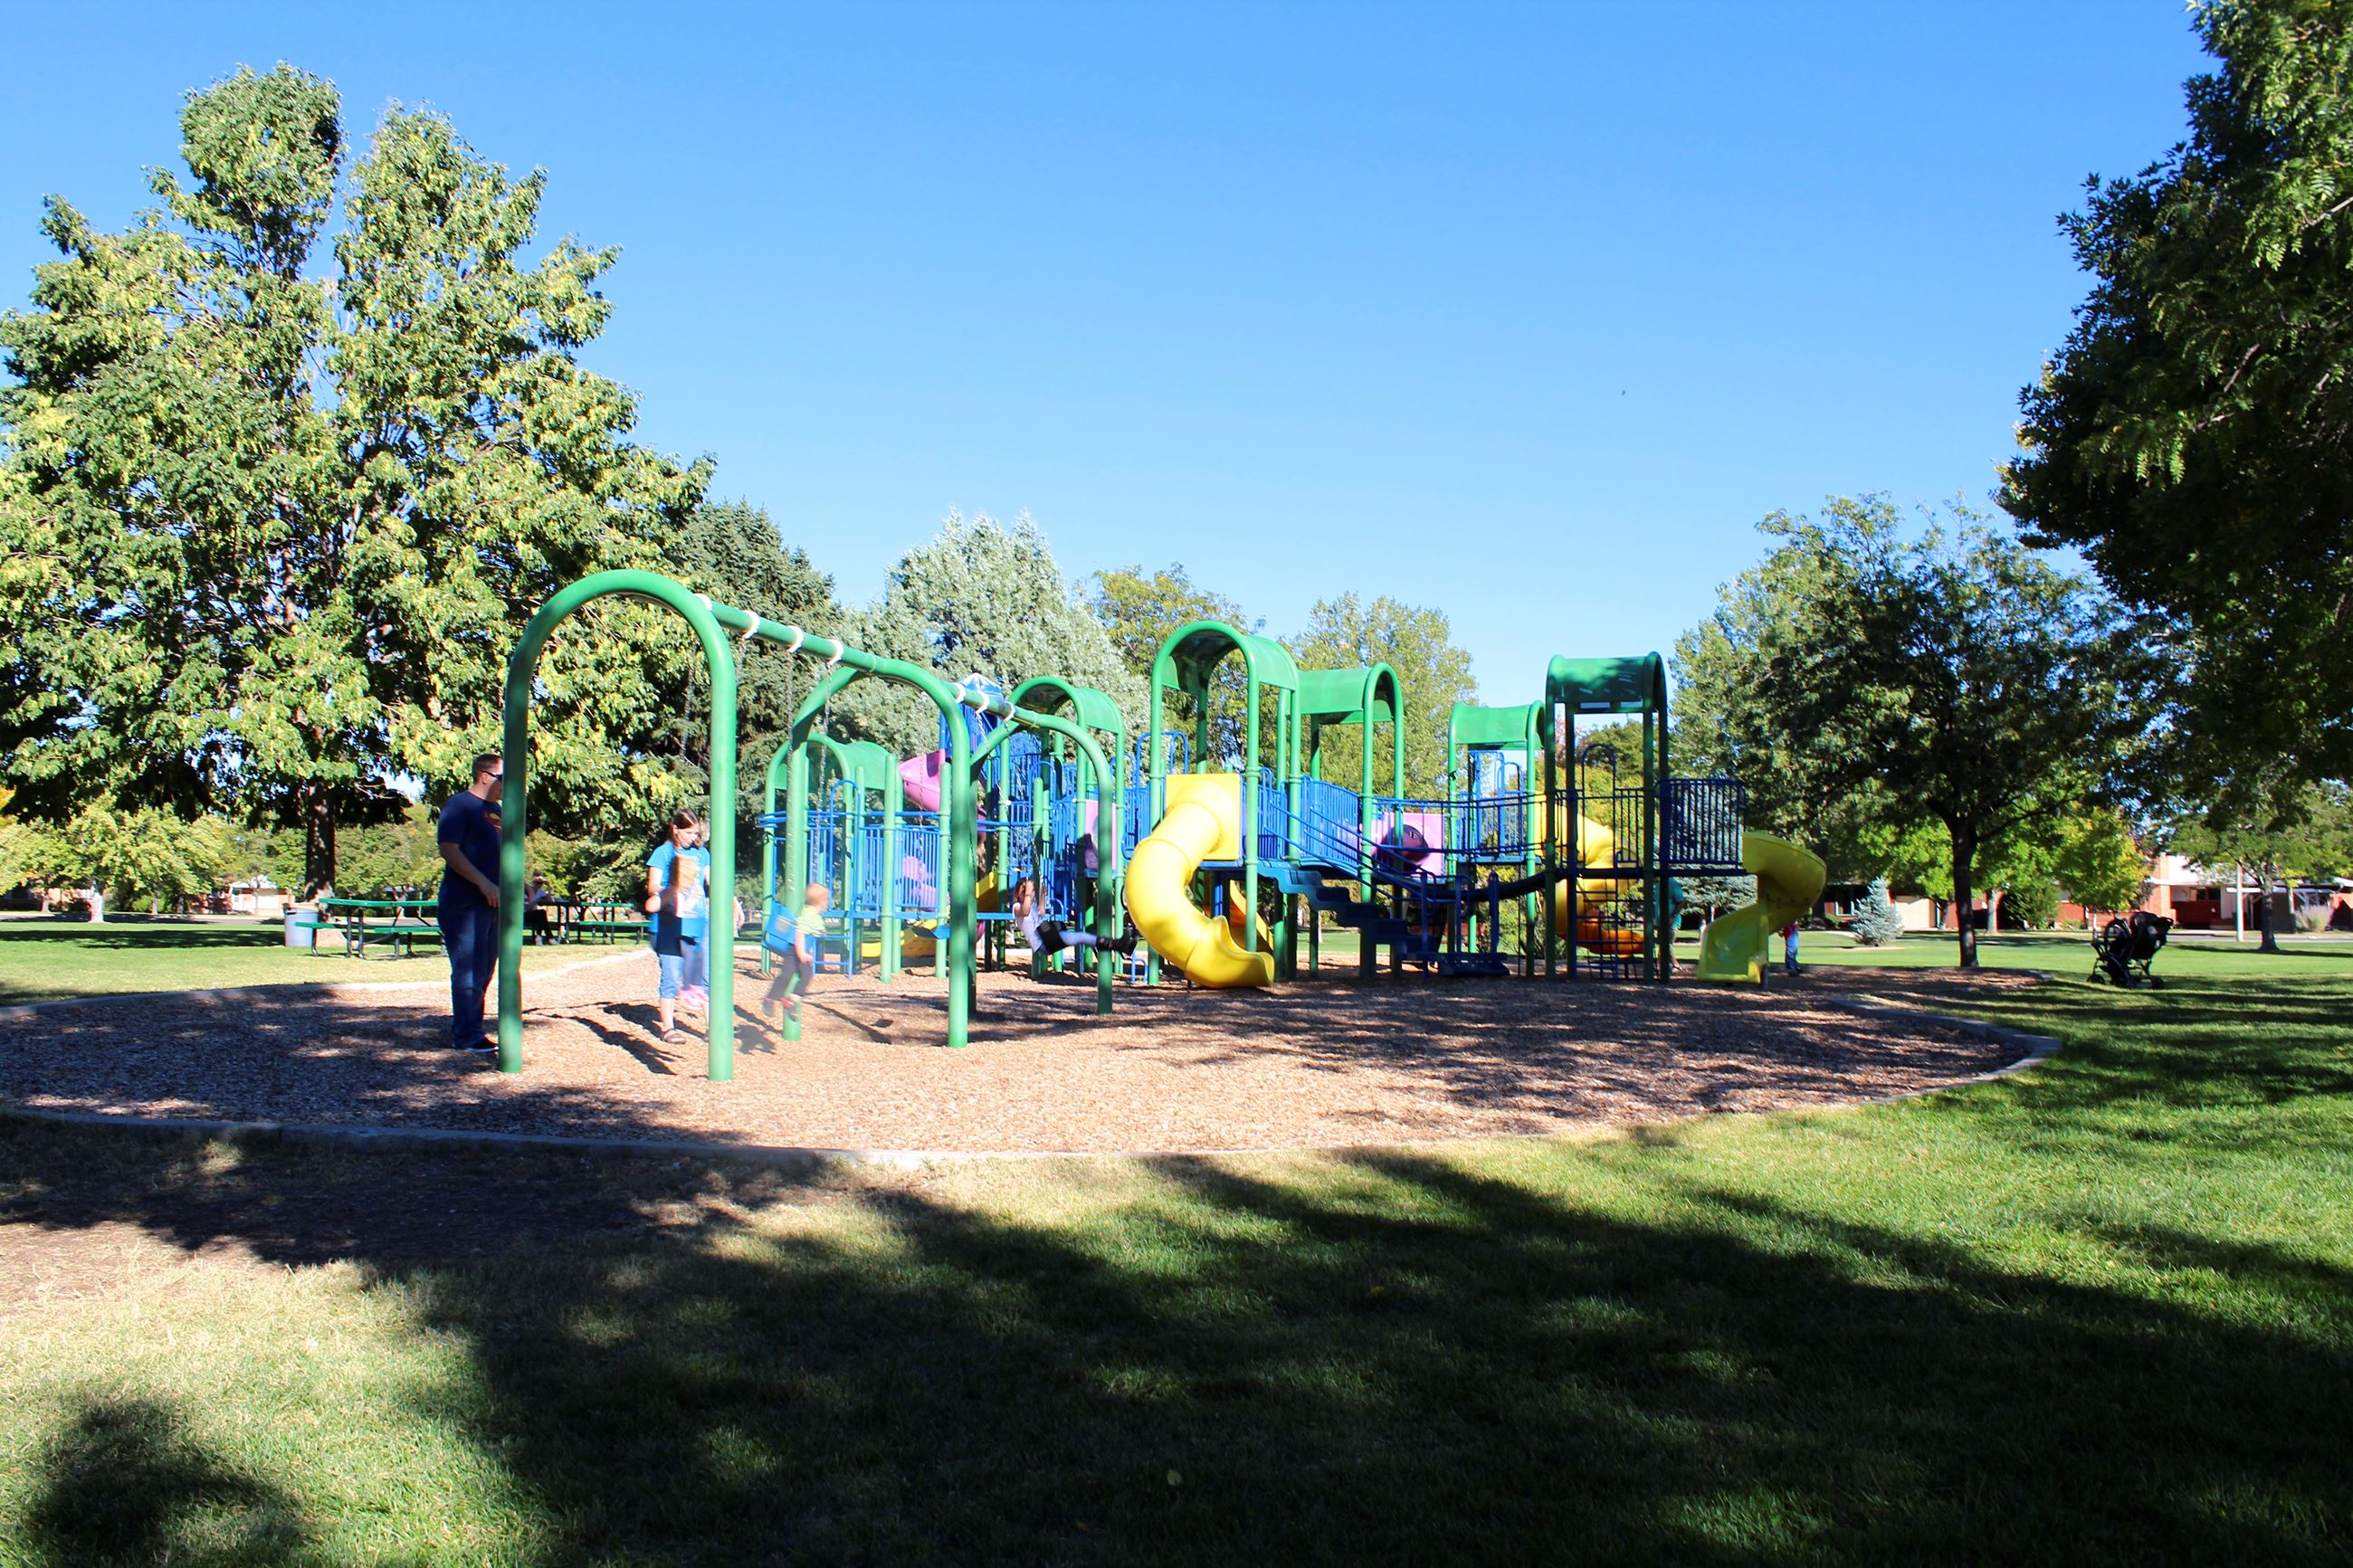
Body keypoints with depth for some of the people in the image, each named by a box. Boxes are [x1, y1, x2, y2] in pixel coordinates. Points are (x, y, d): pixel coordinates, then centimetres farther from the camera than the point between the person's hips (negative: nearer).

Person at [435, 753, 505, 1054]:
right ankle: (467, 1037, -2)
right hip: (464, 904, -9)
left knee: (484, 972, 13)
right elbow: (449, 849, -18)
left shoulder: (496, 810, 19)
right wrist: (483, 883, -23)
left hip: (491, 904, 9)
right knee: (469, 972, -7)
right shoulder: (459, 805, -8)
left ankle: (463, 1029, 23)